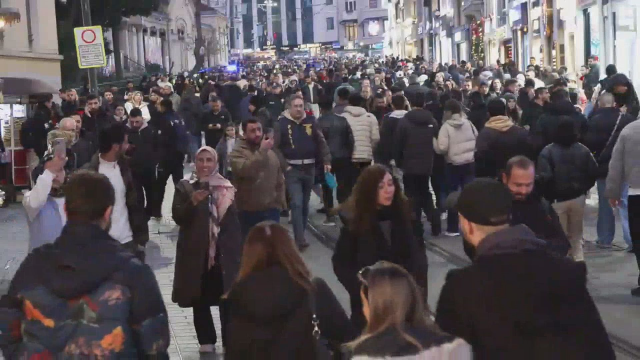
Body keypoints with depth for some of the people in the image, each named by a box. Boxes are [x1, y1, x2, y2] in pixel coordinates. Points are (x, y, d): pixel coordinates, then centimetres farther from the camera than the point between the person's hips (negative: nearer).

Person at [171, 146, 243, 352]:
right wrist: (192, 202, -24)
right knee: (200, 299, 7)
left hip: (224, 252, 0)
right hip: (196, 252, 0)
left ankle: (230, 341, 8)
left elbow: (235, 223, 7)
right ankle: (206, 340, 19)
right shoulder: (185, 187, 2)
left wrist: (237, 253, 3)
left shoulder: (227, 188, 6)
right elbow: (178, 217, -7)